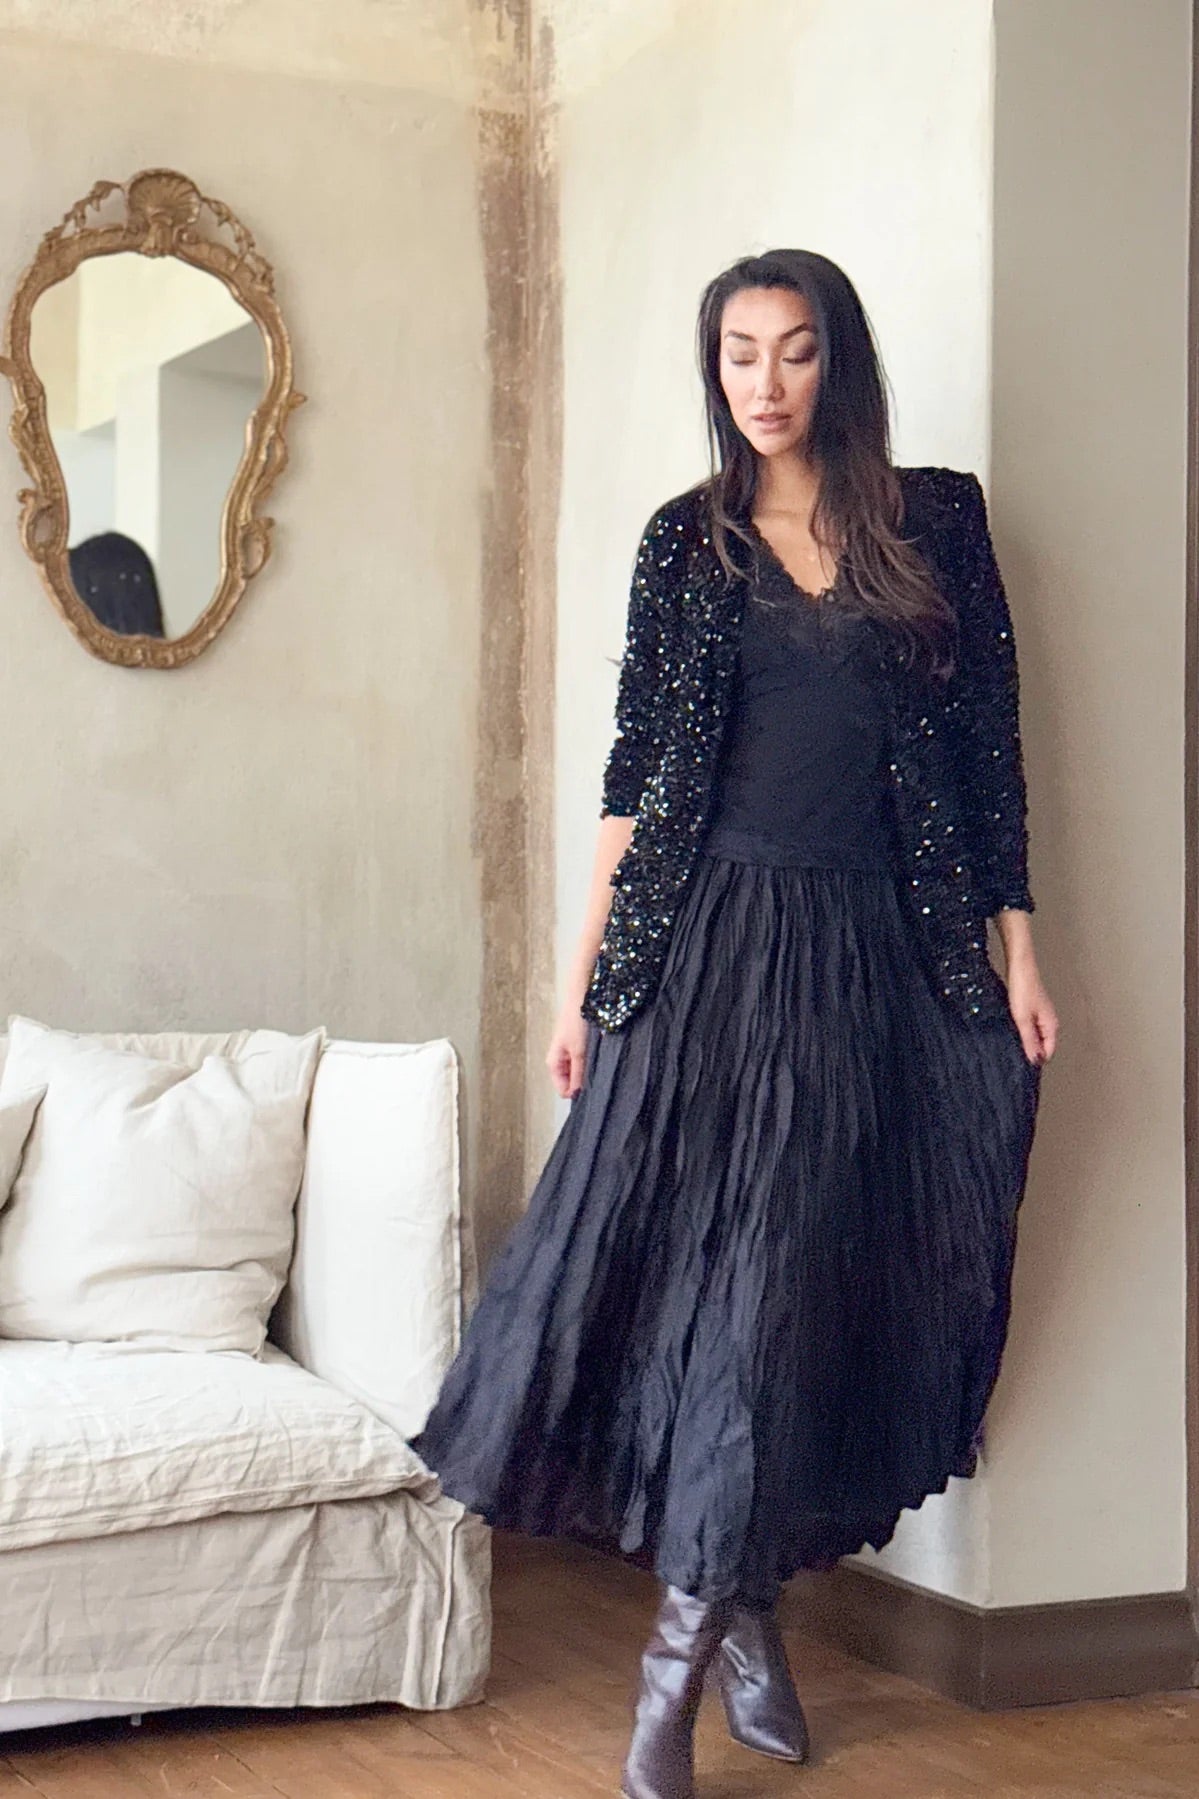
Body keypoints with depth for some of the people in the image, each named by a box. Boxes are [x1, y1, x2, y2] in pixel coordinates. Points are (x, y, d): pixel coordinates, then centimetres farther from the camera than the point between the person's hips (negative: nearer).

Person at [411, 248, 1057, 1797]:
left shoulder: (936, 518, 5)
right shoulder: (687, 539, 7)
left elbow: (988, 745, 5)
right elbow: (635, 761, 5)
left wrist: (1019, 957, 1)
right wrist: (583, 976, 1)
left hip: (878, 954, 0)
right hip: (713, 932, 1)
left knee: (798, 1282, 0)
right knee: (693, 1264, -3)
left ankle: (684, 1647, 10)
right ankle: (741, 1613, 12)